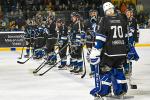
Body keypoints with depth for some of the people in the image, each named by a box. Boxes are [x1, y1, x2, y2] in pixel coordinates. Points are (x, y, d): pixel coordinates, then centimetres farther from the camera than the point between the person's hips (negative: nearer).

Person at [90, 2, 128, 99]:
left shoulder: (105, 20, -7)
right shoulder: (122, 19, 9)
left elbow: (100, 37, -12)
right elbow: (126, 36, 16)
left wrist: (96, 51, -12)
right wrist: (126, 49, 27)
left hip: (109, 51, -6)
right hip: (122, 51, 6)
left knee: (103, 68, 4)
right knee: (118, 69, 22)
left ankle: (102, 91, 0)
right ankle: (121, 90, 26)